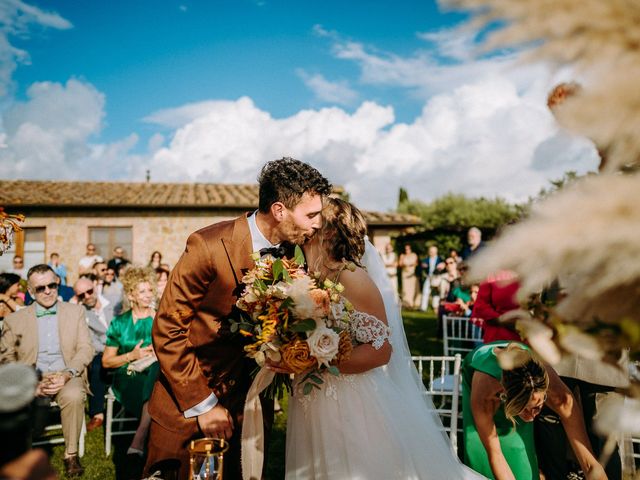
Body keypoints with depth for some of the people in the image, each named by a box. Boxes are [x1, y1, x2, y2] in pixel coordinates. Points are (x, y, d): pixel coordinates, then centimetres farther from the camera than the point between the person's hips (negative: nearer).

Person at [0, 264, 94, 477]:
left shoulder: (75, 311, 11)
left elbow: (85, 349, 4)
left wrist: (66, 374, -14)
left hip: (67, 377, 0)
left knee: (73, 396, -33)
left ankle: (71, 454, -14)